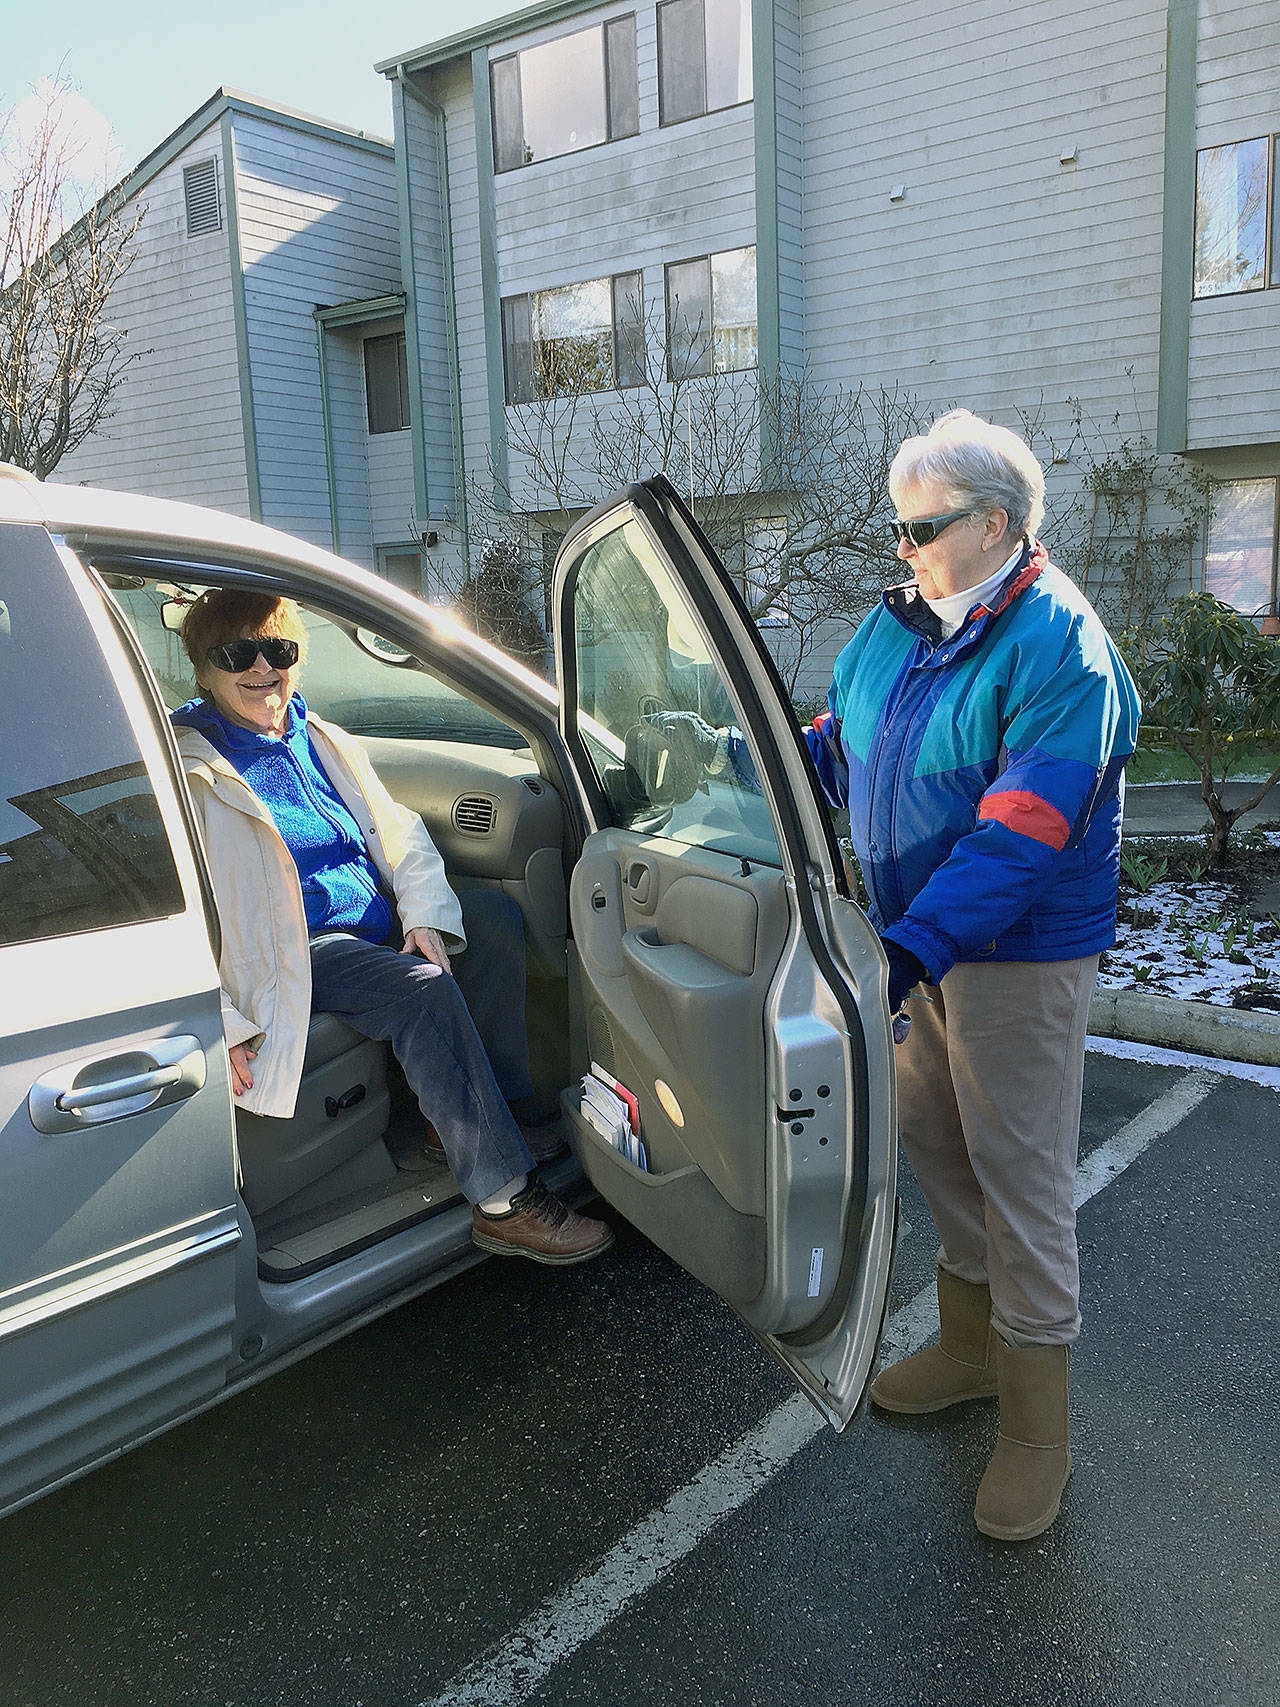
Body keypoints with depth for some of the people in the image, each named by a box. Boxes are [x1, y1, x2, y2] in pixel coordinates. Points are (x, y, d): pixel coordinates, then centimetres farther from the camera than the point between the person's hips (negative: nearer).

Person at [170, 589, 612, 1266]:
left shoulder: (325, 743, 17)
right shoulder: (186, 771, -4)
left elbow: (400, 835, 15)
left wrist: (426, 915, -6)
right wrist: (223, 1026, -21)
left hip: (380, 927, 7)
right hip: (295, 949, -7)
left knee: (495, 912, -13)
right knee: (421, 987, -31)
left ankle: (501, 1114, -9)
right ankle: (505, 1203, -27)